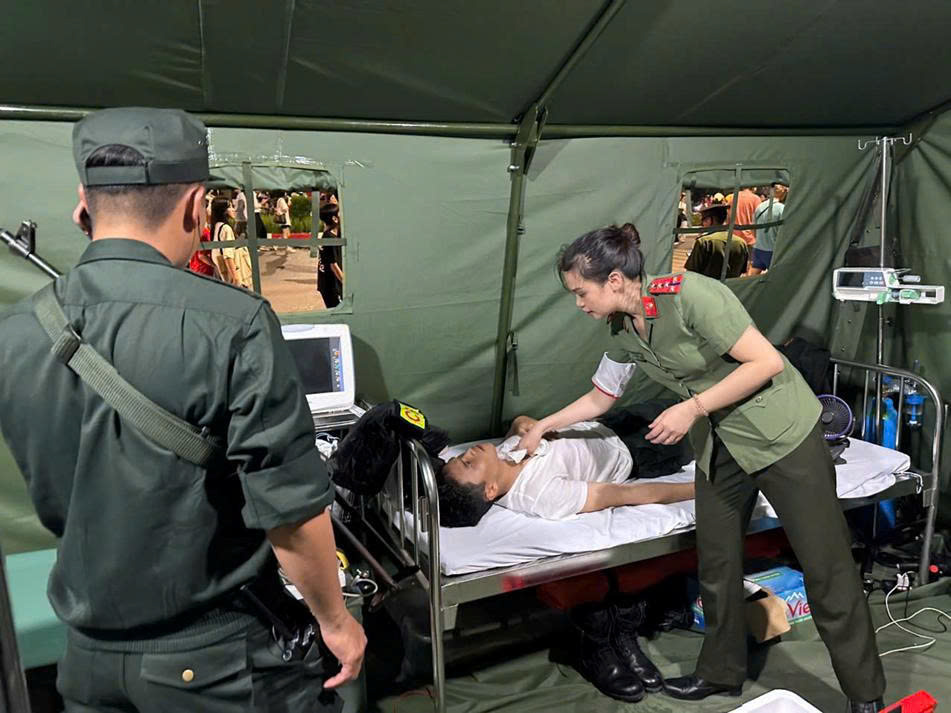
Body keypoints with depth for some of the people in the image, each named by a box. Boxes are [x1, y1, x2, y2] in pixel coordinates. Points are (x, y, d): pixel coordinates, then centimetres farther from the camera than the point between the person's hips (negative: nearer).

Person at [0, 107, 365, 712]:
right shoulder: (231, 324, -25)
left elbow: (56, 501, 7)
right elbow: (290, 509, -21)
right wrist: (335, 620, -6)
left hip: (89, 661, 5)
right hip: (222, 660, -4)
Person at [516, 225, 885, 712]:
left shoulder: (690, 295, -25)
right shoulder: (623, 330, -1)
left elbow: (767, 363, -23)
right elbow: (601, 398, 15)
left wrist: (693, 407, -24)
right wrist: (542, 426, 15)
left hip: (781, 432, -7)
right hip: (719, 444, 7)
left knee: (825, 567, 2)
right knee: (715, 563, 12)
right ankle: (722, 672, 31)